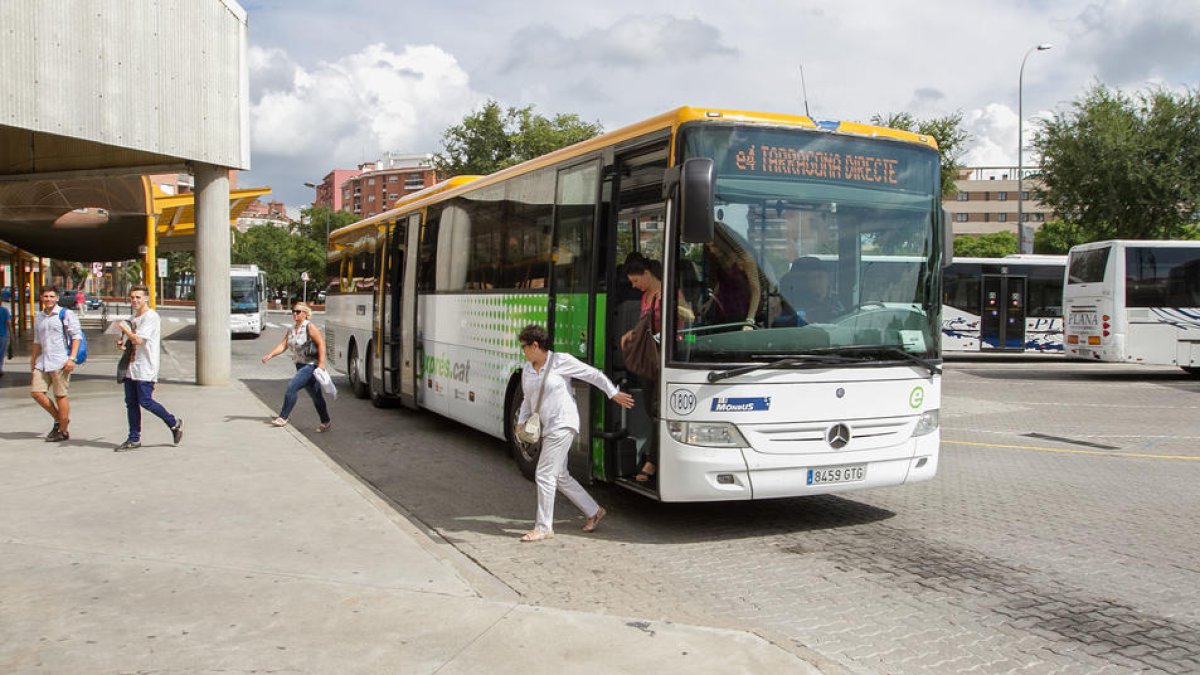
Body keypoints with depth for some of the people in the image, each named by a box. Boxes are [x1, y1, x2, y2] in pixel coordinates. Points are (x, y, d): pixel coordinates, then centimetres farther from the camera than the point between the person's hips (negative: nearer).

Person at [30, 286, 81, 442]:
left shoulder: (66, 315, -3)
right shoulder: (38, 317, 16)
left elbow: (76, 336, -8)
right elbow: (37, 341, 25)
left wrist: (71, 358, -16)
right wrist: (33, 360, 20)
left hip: (60, 362, -6)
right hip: (42, 362, 6)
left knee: (60, 395, -3)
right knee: (36, 392, -1)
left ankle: (63, 431, 7)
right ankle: (58, 419, 18)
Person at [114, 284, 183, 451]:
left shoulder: (151, 317, -11)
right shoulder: (134, 318, 18)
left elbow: (138, 339, -20)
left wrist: (123, 328, -5)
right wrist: (122, 342, 5)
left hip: (145, 369, -9)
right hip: (131, 367, 9)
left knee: (145, 401, -9)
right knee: (131, 403, 7)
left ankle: (174, 423, 10)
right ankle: (134, 439, 12)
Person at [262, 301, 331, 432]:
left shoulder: (309, 327, -12)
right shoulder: (291, 329, 10)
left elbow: (321, 344, -17)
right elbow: (283, 345, 5)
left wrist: (321, 363, -23)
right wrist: (270, 355, -10)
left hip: (311, 365, -8)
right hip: (301, 365, 8)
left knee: (292, 386, -17)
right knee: (315, 395, 13)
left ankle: (283, 418, -9)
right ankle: (326, 421, 22)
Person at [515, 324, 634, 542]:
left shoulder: (561, 361, -10)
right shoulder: (527, 370, 10)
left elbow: (593, 374, -2)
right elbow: (528, 400, 21)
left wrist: (614, 394, 2)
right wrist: (521, 422, 7)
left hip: (562, 425, -8)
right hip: (546, 428, 8)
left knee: (545, 475, -10)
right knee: (561, 477, 12)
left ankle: (544, 527, 0)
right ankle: (594, 511, 28)